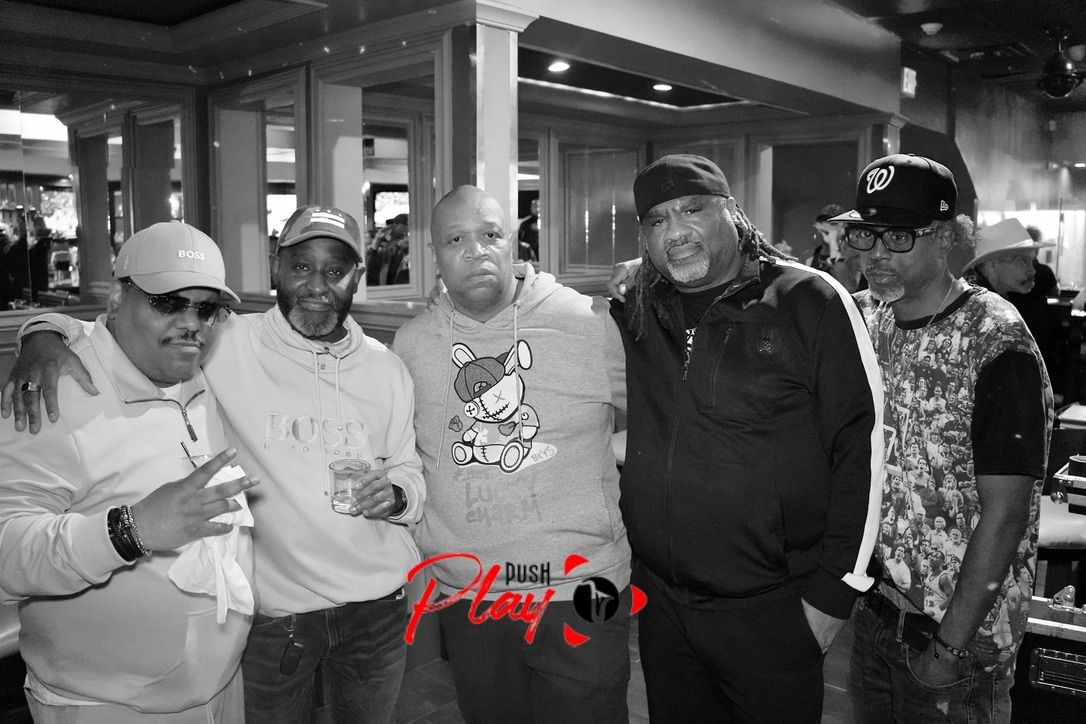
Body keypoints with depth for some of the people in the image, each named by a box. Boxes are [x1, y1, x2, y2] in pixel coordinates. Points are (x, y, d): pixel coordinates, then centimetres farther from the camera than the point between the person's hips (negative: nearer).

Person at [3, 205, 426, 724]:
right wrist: (46, 338, -25)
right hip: (270, 617, -2)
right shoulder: (227, 346, -10)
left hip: (378, 608, 3)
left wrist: (395, 495, -11)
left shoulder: (387, 369, 1)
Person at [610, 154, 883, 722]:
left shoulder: (809, 301, -9)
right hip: (660, 601, 4)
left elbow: (862, 447, -10)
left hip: (770, 612, -4)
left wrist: (833, 592, -10)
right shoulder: (636, 315, 3)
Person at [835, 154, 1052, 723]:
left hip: (958, 633, -6)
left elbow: (1003, 515, -19)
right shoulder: (866, 317, 0)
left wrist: (950, 645, -18)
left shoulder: (997, 343, -18)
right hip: (873, 608, 6)